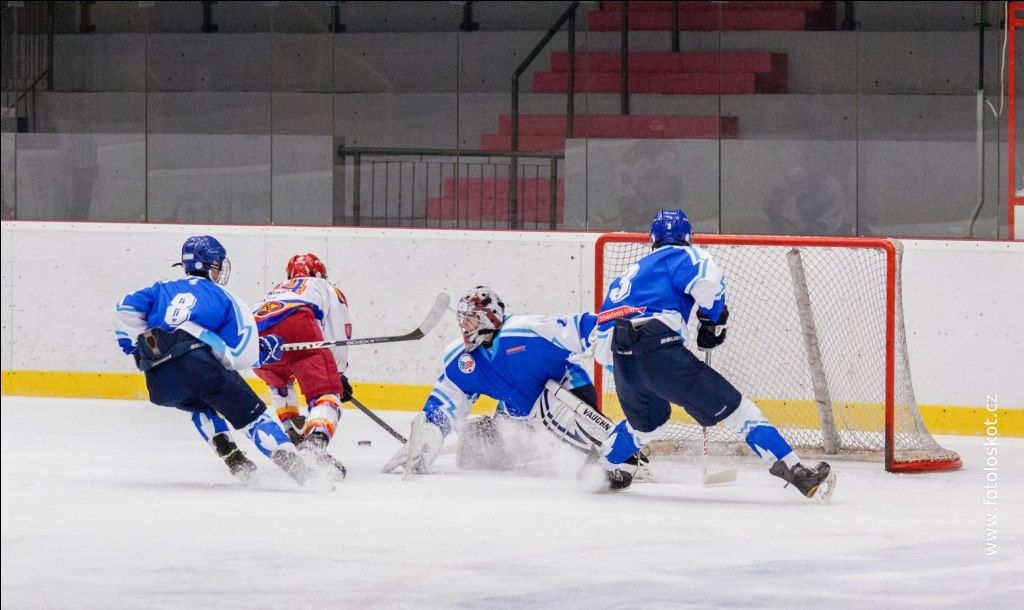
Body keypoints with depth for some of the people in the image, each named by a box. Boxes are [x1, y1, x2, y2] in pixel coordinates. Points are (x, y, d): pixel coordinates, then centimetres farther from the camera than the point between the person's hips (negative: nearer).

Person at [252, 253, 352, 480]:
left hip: (256, 334, 5)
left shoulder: (276, 290, 48)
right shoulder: (328, 289, 35)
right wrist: (338, 375, 35)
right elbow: (338, 337, 25)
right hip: (296, 325, -5)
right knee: (326, 393, -9)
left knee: (279, 380, 39)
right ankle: (314, 446, -37)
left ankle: (294, 437, 31)